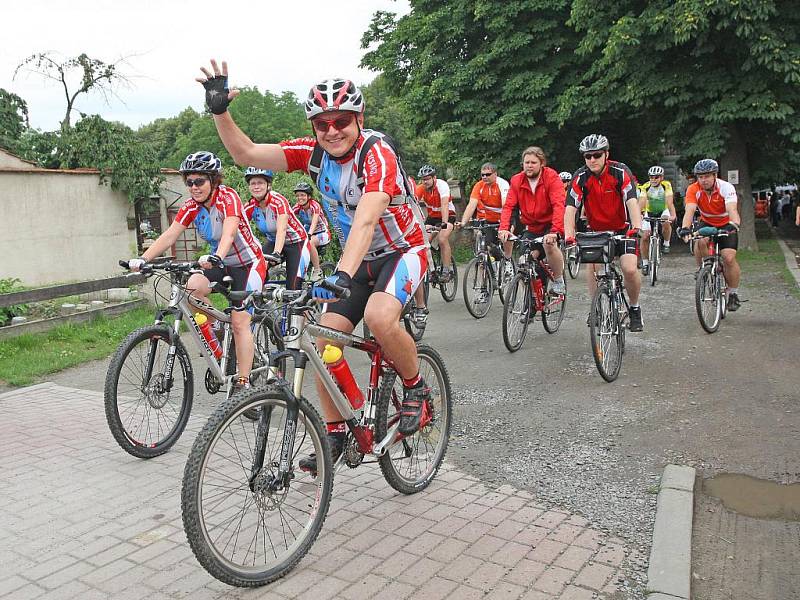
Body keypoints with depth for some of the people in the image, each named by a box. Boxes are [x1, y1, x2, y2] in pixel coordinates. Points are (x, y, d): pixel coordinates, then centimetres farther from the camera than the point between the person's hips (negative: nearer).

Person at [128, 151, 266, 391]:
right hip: (219, 262, 6)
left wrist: (215, 258, -57)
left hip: (247, 263, -6)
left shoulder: (228, 198, -22)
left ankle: (243, 382, -6)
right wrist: (143, 259, -26)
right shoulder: (191, 206, -4)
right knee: (193, 287, -24)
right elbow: (169, 235, -13)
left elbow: (228, 233, -39)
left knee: (239, 322, -13)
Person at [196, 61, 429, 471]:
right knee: (325, 341, -6)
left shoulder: (377, 154, -26)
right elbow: (246, 153, -13)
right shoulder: (314, 153, -9)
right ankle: (334, 433, 10)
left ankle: (416, 388, -6)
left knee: (379, 318, -34)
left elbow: (365, 221, -41)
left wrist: (342, 275, -54)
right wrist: (220, 112, -28)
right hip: (357, 256, 6)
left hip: (402, 251, -6)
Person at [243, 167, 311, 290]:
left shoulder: (278, 201, -27)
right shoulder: (250, 206, -12)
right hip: (273, 242, 5)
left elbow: (281, 230, -40)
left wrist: (276, 253, -57)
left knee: (293, 289, -12)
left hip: (296, 243, -5)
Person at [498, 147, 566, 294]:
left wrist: (555, 231, -41)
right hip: (531, 228, 4)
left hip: (550, 225, -4)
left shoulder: (552, 178, -16)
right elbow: (508, 206, -11)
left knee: (549, 245, -32)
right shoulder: (516, 180, -6)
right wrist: (504, 228, -29)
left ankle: (559, 282, -10)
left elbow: (558, 205, -28)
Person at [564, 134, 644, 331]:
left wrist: (637, 227, -45)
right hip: (596, 230, 2)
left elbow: (632, 200, -30)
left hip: (622, 228, -2)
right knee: (591, 266, -16)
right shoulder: (581, 177, -14)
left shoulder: (620, 172, -18)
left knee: (630, 269, -18)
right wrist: (569, 234, -36)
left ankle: (635, 308, 7)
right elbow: (571, 207, -22)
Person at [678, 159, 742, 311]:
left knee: (729, 258, -17)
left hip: (726, 225, -2)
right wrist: (685, 228, -54)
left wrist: (734, 224, -60)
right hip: (706, 223, 2)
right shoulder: (693, 189, -21)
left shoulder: (727, 188, -25)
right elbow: (689, 211, -34)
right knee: (700, 242, -33)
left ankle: (733, 294, 2)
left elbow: (732, 210, -39)